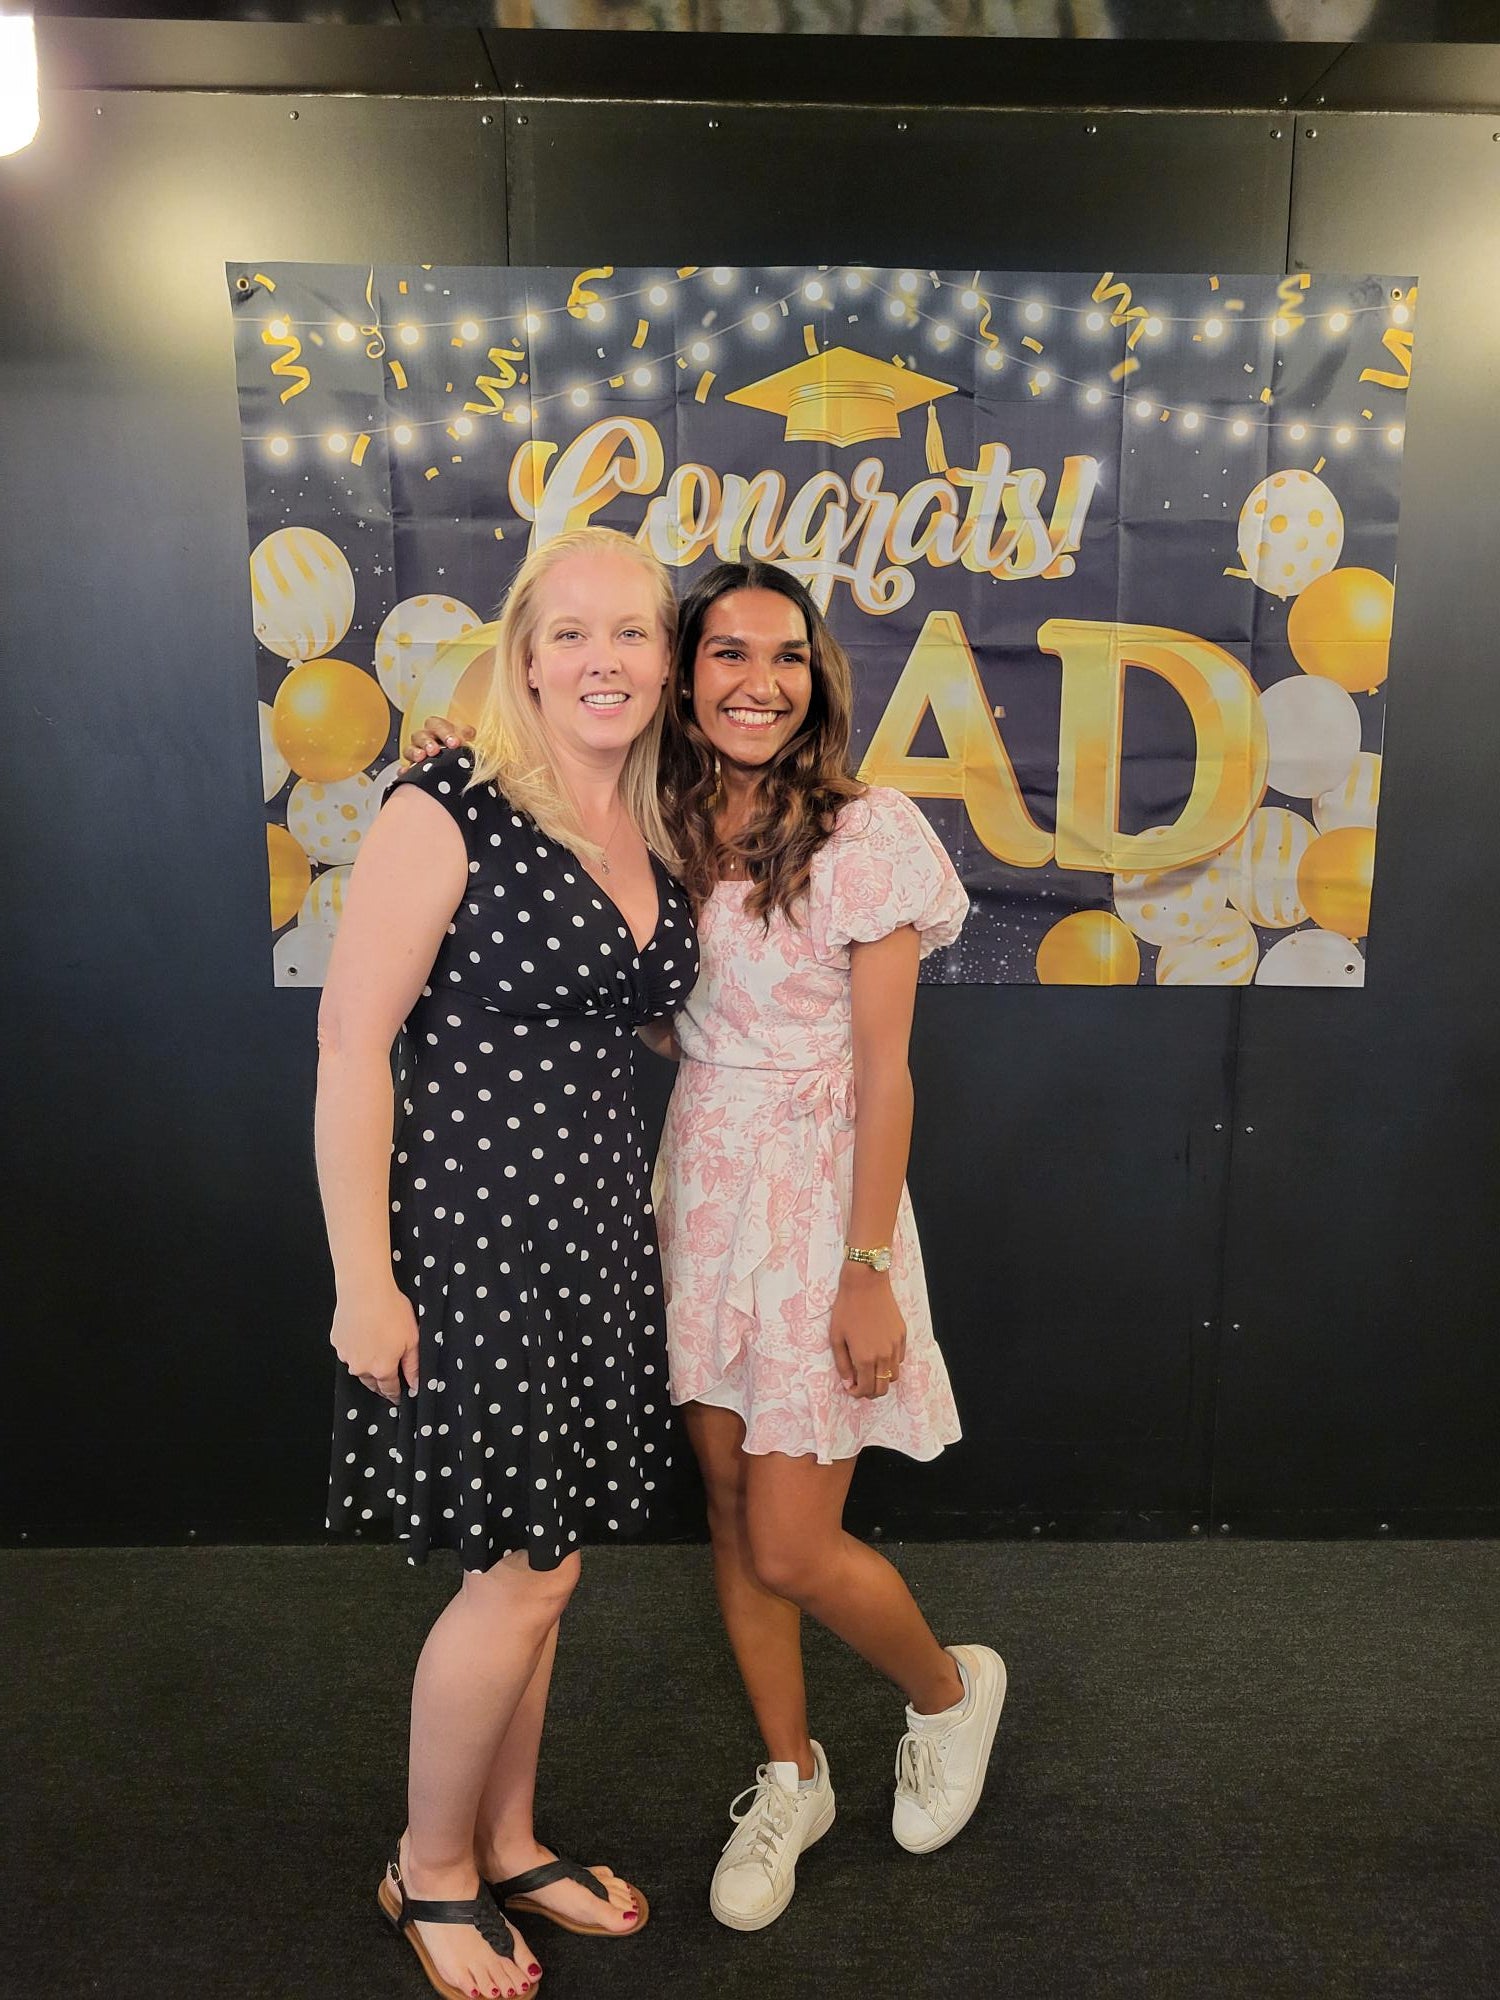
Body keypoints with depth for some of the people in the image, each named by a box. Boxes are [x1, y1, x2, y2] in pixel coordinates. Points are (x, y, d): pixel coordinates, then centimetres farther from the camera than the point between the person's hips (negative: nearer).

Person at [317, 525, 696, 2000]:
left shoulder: (657, 840, 9)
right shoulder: (450, 810, -13)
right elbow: (349, 1049, -14)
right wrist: (362, 1280, -16)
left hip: (597, 1226, 7)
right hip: (470, 1227, -7)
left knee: (541, 1565, 17)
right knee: (521, 1576, 3)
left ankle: (508, 1848, 39)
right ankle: (429, 1871, 31)